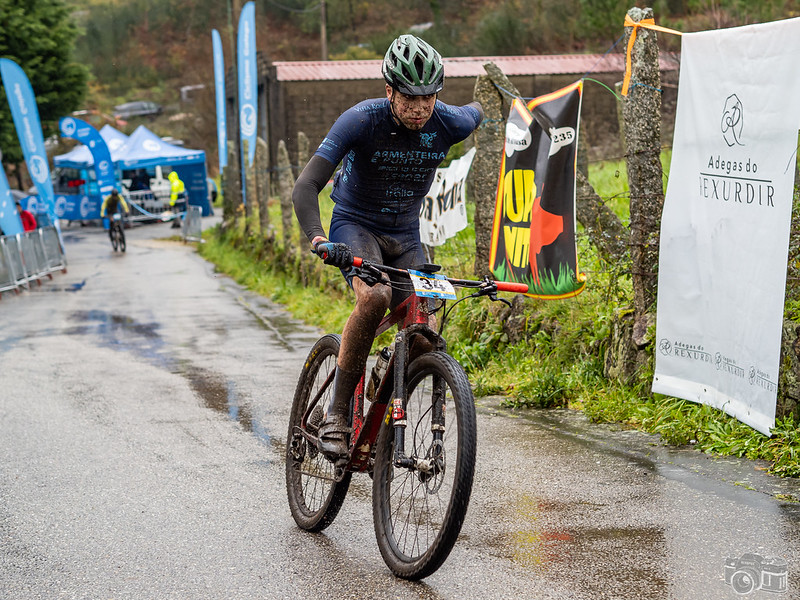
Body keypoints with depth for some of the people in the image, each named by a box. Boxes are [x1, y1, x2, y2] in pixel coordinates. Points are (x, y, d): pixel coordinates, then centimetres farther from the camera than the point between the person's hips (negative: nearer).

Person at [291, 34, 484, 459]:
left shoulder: (447, 123, -15)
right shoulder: (361, 121, -25)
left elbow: (476, 113, 13)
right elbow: (305, 187, -32)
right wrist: (318, 240, -47)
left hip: (406, 234, 4)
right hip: (355, 225, -4)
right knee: (374, 297, -35)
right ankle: (336, 416, -25)